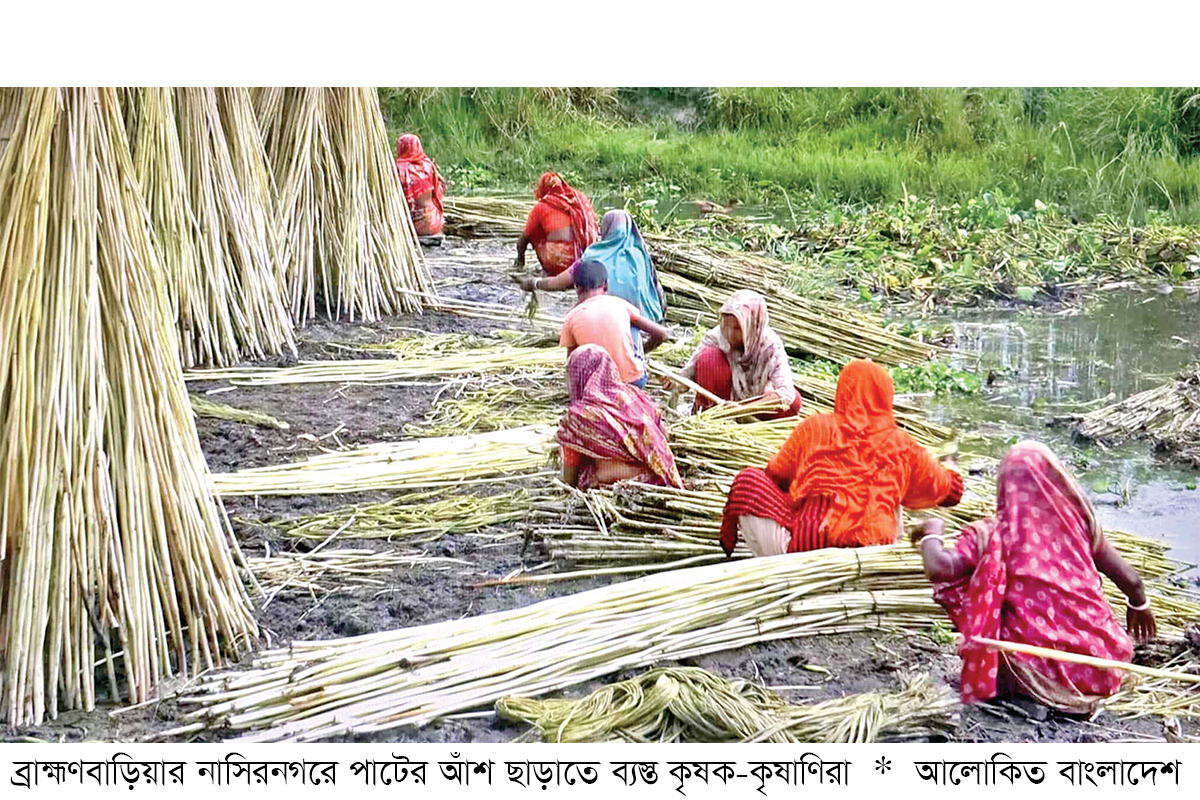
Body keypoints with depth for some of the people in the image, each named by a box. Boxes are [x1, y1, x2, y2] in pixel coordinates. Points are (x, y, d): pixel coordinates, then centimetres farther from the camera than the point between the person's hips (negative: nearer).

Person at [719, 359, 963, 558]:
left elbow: (776, 476, 19)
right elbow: (951, 491, 25)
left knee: (749, 480, 10)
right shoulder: (903, 446, 11)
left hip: (802, 546, -3)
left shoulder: (814, 428, 8)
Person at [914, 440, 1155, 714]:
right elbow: (1130, 579, 6)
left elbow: (939, 569, -20)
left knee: (955, 588, 10)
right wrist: (1139, 606, 29)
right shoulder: (1078, 522, 1)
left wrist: (931, 532, 2)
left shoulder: (990, 533, -8)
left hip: (1041, 674, -4)